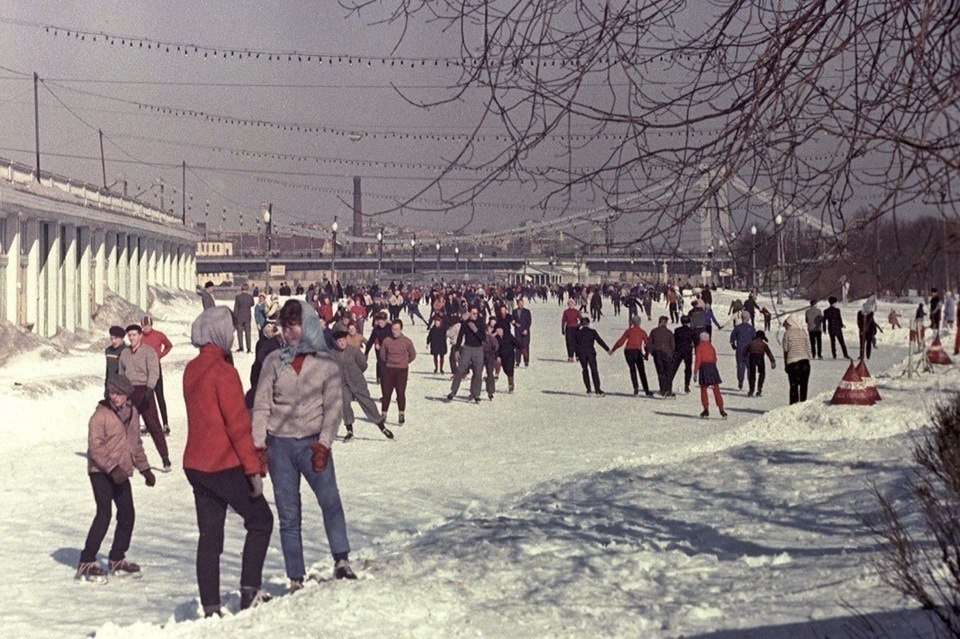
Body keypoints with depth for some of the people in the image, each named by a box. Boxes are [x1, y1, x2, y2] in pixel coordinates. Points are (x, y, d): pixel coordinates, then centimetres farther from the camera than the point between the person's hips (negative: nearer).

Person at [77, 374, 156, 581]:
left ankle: (117, 559, 22)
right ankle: (86, 562, -12)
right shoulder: (100, 415, -11)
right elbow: (95, 447, -17)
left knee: (127, 514, 8)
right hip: (101, 472, -7)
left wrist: (145, 469, 22)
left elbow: (135, 443, 23)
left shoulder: (131, 412, 11)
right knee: (104, 514, -16)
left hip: (121, 473, 7)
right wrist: (112, 467, -26)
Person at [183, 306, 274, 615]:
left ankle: (210, 608, 8)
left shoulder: (191, 369, 10)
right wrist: (253, 467, -13)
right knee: (261, 520, 8)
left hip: (195, 464, 8)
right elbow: (237, 424, -17)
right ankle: (250, 592, 3)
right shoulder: (224, 371, -16)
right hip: (225, 466, -7)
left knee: (209, 535, 9)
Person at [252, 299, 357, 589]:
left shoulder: (326, 363, 3)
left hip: (313, 442, -1)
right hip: (279, 443, 1)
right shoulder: (274, 361, 7)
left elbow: (333, 406, 0)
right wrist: (258, 446, -3)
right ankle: (296, 579, 6)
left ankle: (341, 561, -16)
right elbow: (261, 405, 6)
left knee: (330, 499, -21)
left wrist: (323, 445, -11)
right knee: (288, 514, 2)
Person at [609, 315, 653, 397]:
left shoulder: (629, 331, 5)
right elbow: (647, 344, 7)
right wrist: (646, 354, 19)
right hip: (637, 352, 0)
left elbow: (621, 341, 3)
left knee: (632, 370, 11)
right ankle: (647, 391, -3)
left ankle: (636, 387, -8)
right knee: (642, 372, 4)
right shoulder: (642, 332, 7)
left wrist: (613, 350, 10)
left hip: (628, 351, 0)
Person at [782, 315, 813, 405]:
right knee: (804, 385, 7)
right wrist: (808, 360, 15)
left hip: (792, 362, -2)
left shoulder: (787, 334, 1)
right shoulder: (804, 332, 9)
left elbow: (785, 350, 1)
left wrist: (785, 365, 7)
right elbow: (808, 348, 7)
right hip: (805, 362, 2)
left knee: (793, 386, 1)